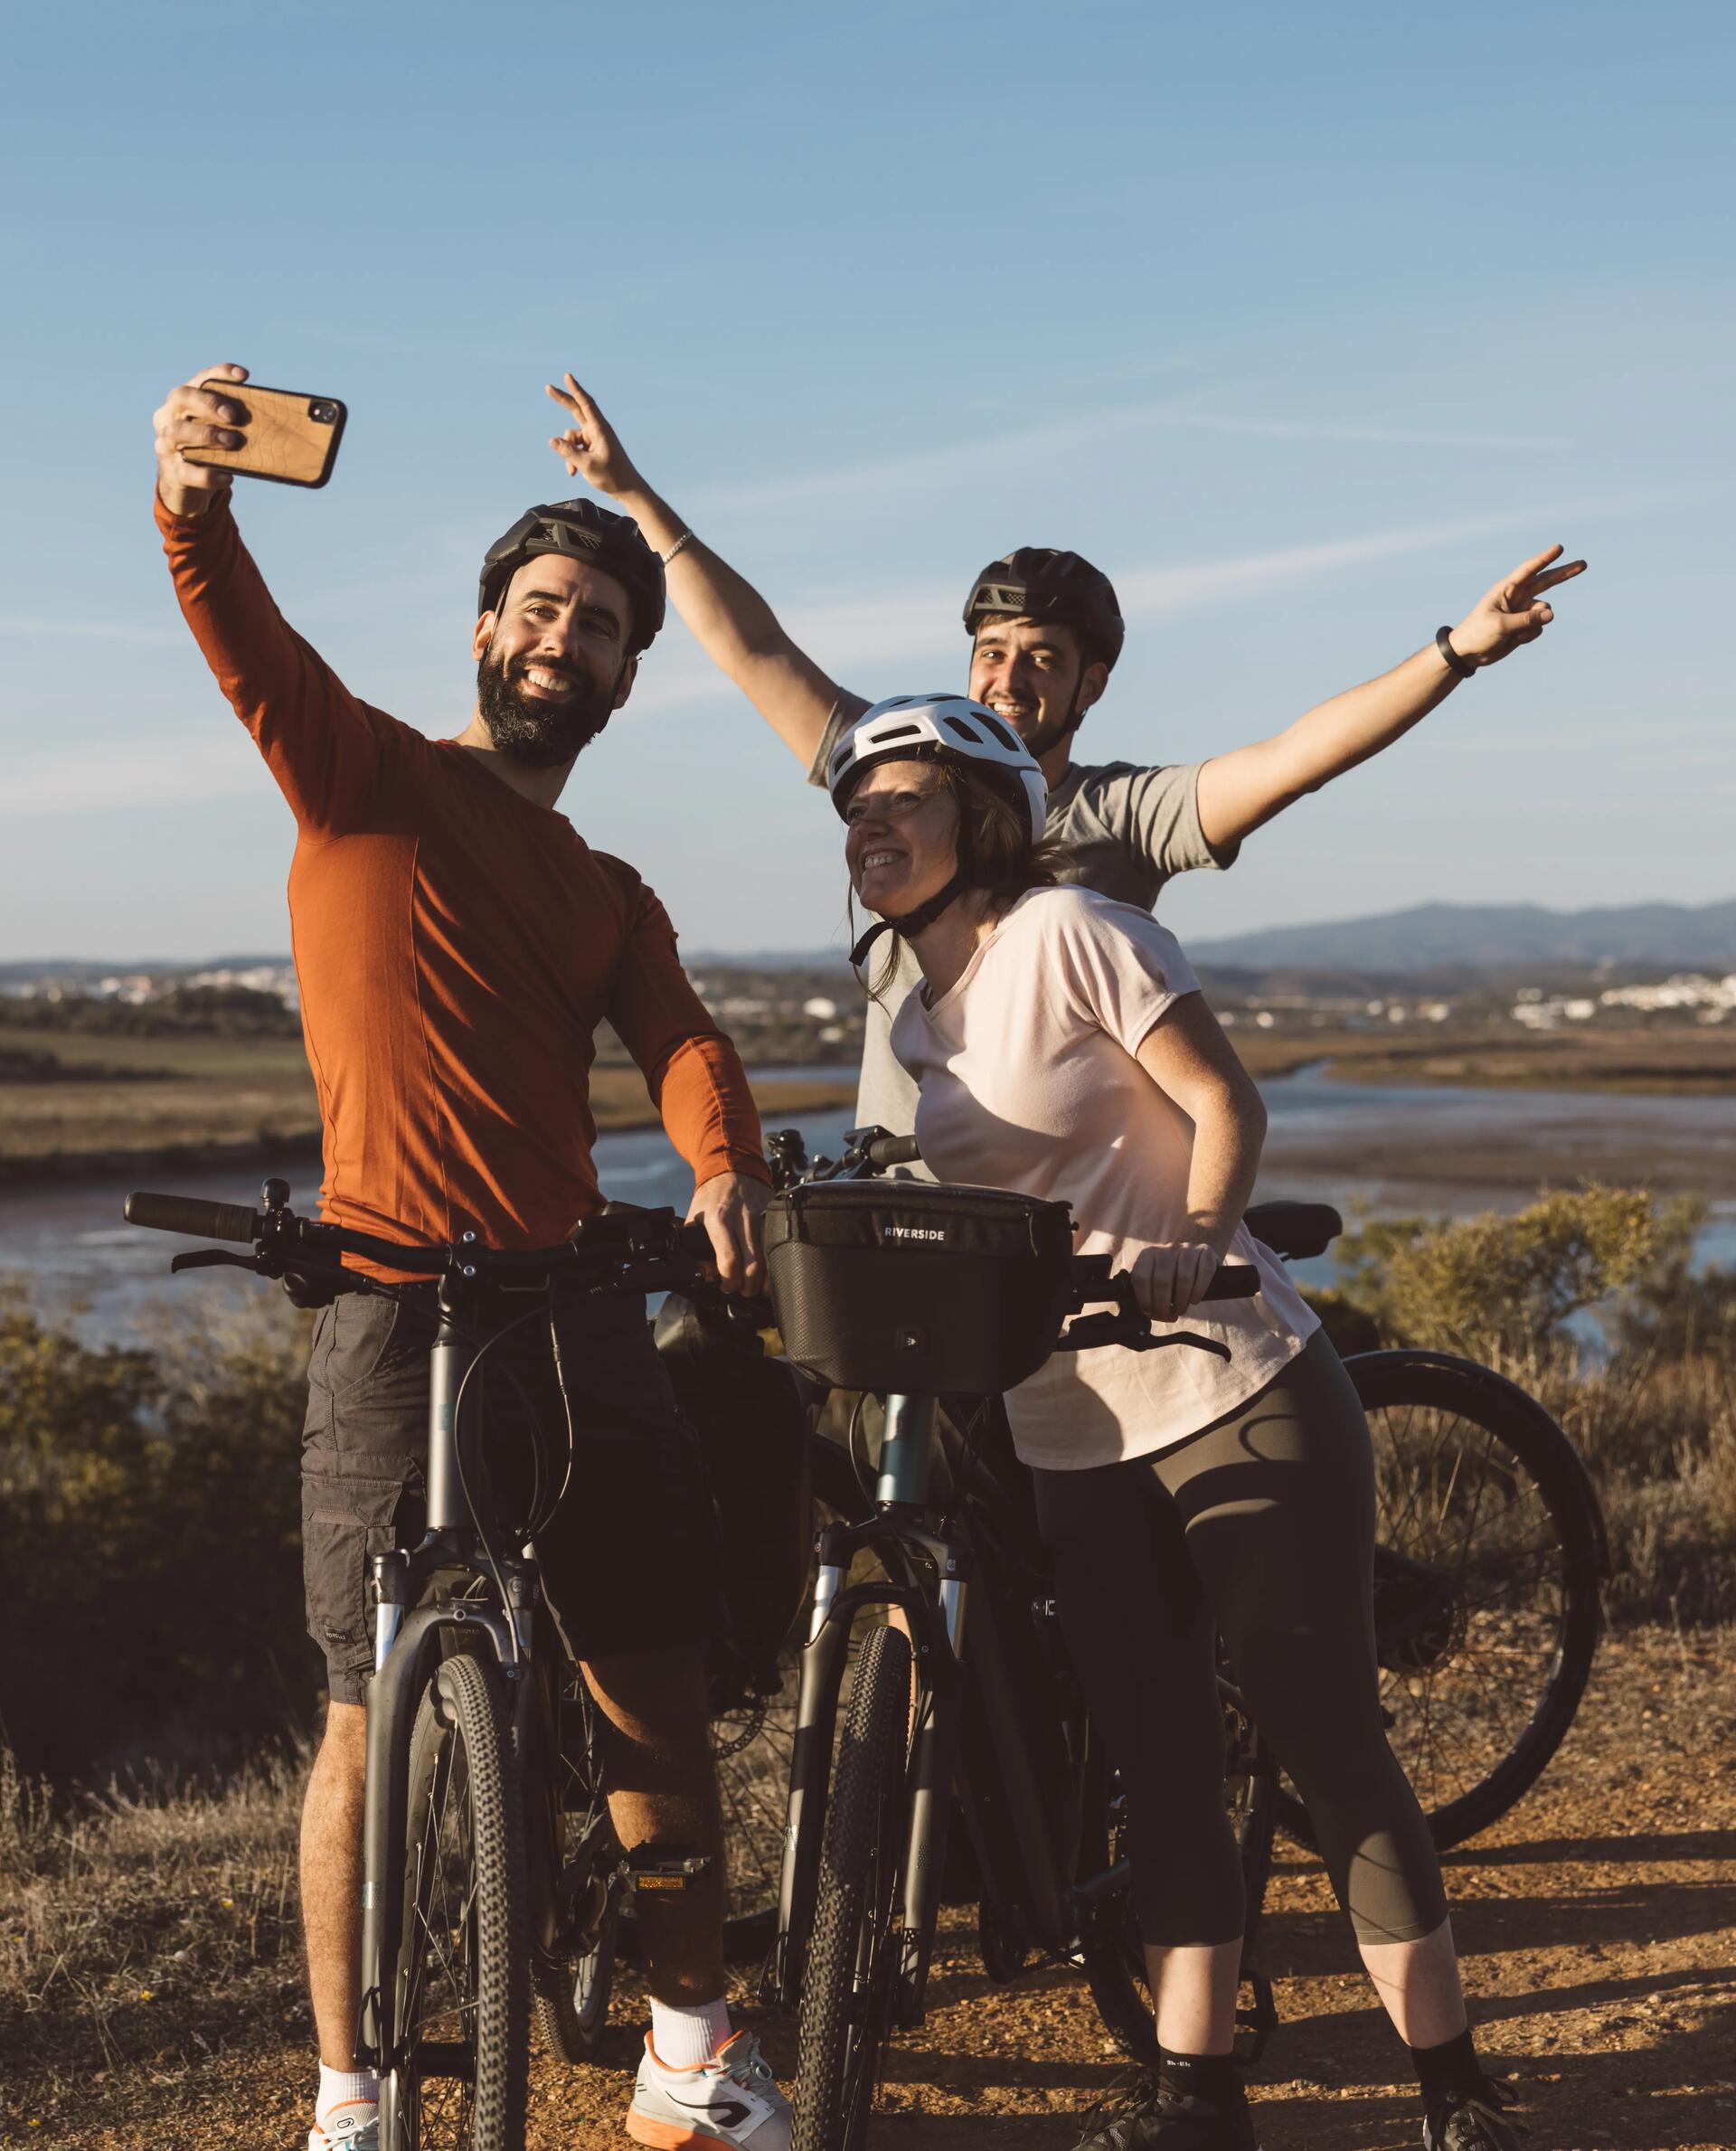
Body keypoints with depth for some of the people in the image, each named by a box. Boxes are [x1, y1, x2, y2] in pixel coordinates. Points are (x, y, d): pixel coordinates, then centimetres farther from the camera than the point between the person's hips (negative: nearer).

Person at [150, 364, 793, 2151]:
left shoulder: (612, 899, 20)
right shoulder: (365, 776, 6)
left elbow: (679, 1040, 0)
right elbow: (248, 646, -14)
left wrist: (726, 1168, -22)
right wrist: (192, 497, -35)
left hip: (578, 1303, 5)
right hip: (397, 1301, -5)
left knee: (656, 1690, 7)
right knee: (378, 1714, -2)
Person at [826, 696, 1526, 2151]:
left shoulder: (1068, 931, -8)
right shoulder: (916, 1026, 14)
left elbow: (1226, 1101, -12)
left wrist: (1194, 1240, -26)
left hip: (1237, 1401, -7)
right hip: (1078, 1441, 7)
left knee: (1330, 1741, -3)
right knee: (1161, 1770, 9)